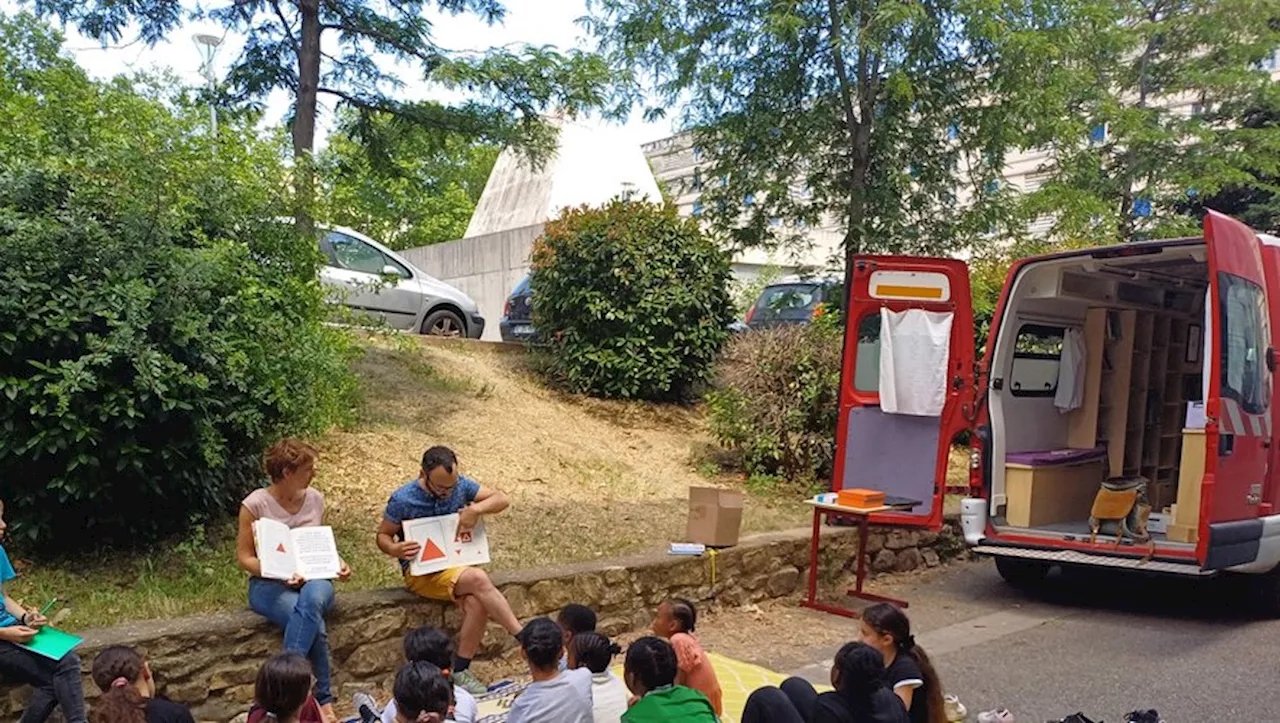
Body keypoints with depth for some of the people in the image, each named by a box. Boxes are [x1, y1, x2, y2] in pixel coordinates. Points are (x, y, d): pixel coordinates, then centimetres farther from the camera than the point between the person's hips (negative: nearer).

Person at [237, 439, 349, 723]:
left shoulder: (315, 499, 5)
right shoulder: (255, 504, -9)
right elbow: (244, 557, -5)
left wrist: (336, 564, -3)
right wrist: (278, 573, -21)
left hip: (313, 580, 3)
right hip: (269, 584, -3)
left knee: (312, 598, -37)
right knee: (314, 623, -35)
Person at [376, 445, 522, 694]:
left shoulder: (460, 485, 0)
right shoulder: (402, 500, -10)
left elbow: (501, 499, -1)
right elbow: (382, 535, 0)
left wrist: (476, 509, -20)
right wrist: (394, 549, -23)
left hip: (455, 564, 5)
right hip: (420, 572, -4)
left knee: (477, 602, -29)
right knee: (478, 579, -30)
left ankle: (460, 671, -13)